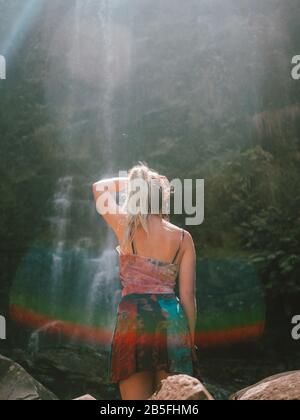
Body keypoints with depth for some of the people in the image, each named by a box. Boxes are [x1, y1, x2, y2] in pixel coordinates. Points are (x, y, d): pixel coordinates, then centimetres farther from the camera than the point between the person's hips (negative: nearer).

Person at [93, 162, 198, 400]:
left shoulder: (126, 227, 4)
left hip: (134, 319, -1)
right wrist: (191, 338, 12)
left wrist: (133, 182, 24)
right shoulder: (183, 237, 6)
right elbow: (188, 295, 5)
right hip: (172, 320, 1)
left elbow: (99, 188, 23)